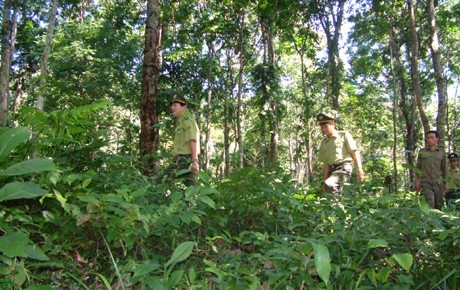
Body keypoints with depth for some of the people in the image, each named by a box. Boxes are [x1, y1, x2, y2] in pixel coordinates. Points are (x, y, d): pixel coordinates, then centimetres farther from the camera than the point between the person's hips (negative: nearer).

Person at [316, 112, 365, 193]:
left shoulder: (344, 135, 4)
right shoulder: (323, 143, 15)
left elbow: (355, 153, -1)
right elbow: (325, 164, 12)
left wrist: (360, 170, -10)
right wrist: (325, 180, 3)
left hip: (344, 168, -6)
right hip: (332, 170, 6)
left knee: (329, 185, -29)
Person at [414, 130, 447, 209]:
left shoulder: (442, 152, 9)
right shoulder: (422, 152, 7)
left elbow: (444, 169, 13)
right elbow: (417, 168, 8)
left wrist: (445, 183, 9)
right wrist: (417, 182, 2)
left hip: (438, 182, 2)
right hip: (425, 182, -1)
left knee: (439, 205, 3)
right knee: (429, 205, -13)